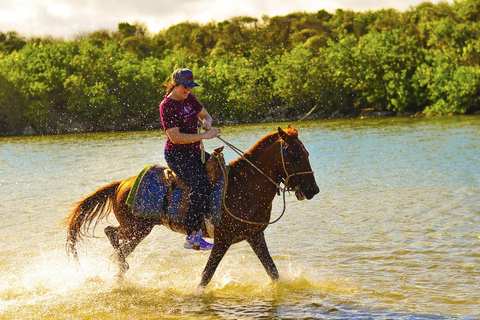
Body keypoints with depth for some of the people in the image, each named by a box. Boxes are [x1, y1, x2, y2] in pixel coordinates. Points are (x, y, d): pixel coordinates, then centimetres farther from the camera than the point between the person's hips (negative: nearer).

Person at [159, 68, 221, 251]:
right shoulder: (167, 106, -14)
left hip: (194, 153, 9)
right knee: (201, 186, -28)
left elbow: (205, 115, 25)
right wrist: (203, 136, -23)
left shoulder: (189, 99, 10)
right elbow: (175, 137, -22)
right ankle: (192, 237, -25)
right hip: (177, 155, -9)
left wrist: (207, 123, 0)